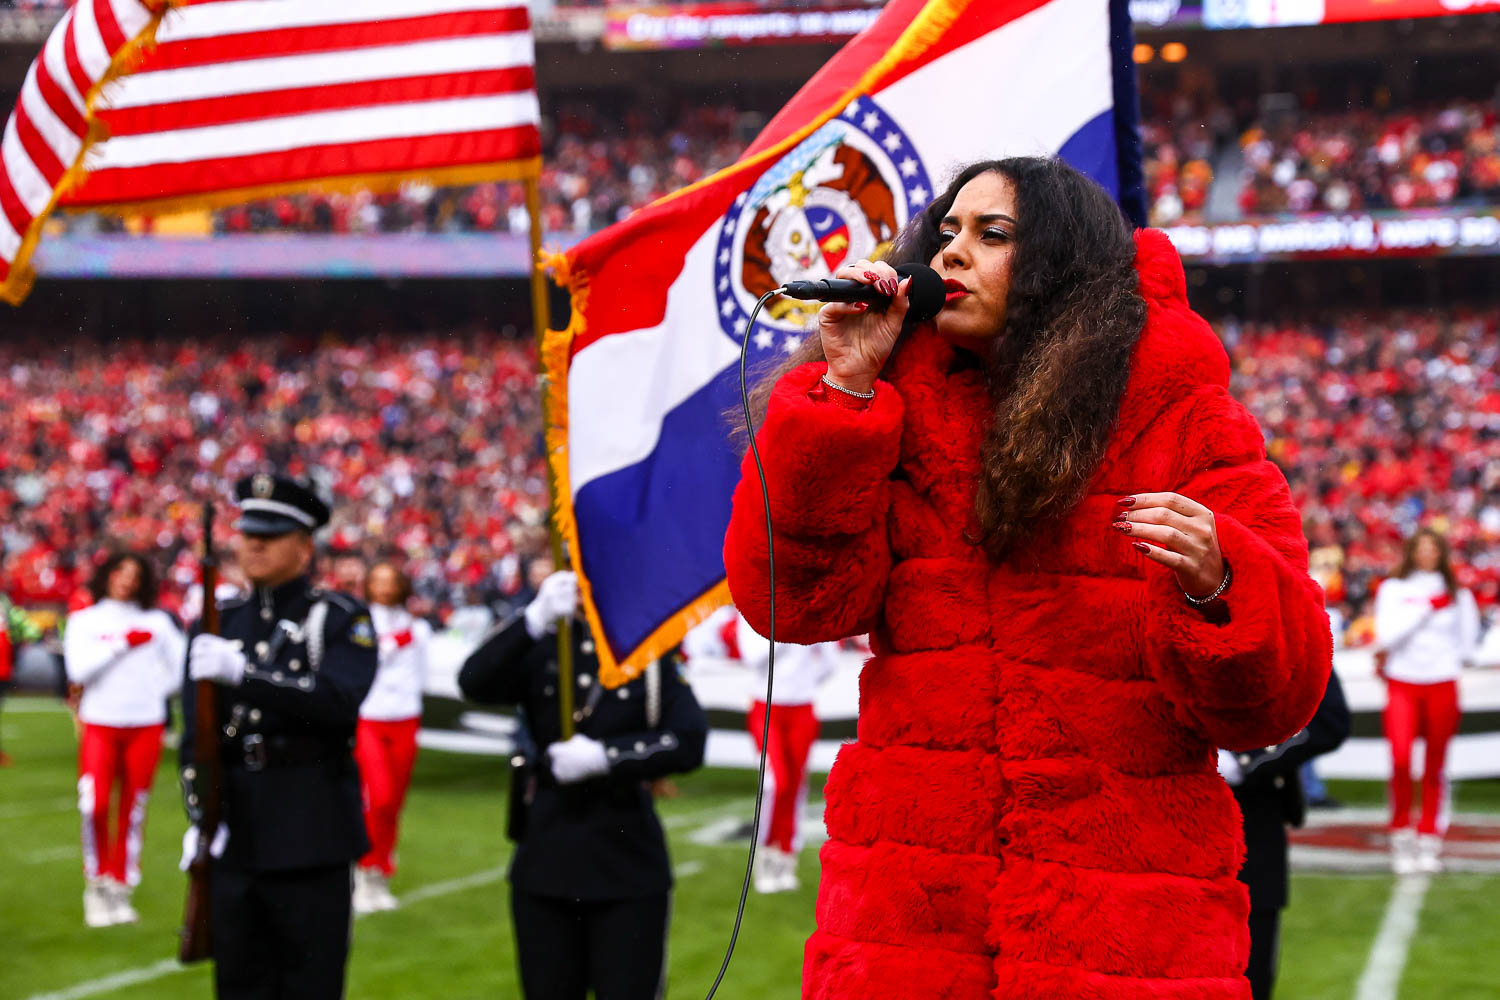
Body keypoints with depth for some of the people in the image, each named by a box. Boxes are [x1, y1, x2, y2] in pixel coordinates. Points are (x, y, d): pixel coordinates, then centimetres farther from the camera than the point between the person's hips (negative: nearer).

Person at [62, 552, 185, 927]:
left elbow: (181, 665, 13)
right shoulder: (83, 621, 7)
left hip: (146, 726, 2)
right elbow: (79, 669, -7)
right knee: (95, 805, -15)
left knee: (133, 811, 2)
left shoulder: (156, 621, 11)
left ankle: (122, 889, 13)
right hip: (99, 725, -2)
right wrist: (123, 643, -8)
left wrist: (152, 693, 5)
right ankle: (97, 885, 1)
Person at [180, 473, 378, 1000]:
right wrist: (199, 814, -4)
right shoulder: (220, 621, 12)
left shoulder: (340, 618, -1)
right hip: (234, 832, 4)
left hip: (311, 832, -4)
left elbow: (339, 700, -19)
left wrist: (242, 672, -27)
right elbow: (195, 732, 9)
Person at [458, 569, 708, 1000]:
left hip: (629, 869, -2)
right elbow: (474, 683, -16)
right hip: (545, 863, 2)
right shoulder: (540, 652, 3)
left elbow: (689, 741, -10)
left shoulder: (654, 657, 1)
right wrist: (536, 618, -29)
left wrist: (604, 757, -20)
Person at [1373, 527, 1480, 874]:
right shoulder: (1393, 589, 5)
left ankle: (1429, 841, 12)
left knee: (1435, 767, 2)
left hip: (1442, 685, 2)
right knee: (1400, 760, -15)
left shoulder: (1457, 594, 9)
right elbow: (1387, 635, -9)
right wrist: (1426, 608, -10)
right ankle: (1401, 835, 0)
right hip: (1402, 685, -1)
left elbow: (1467, 642, 16)